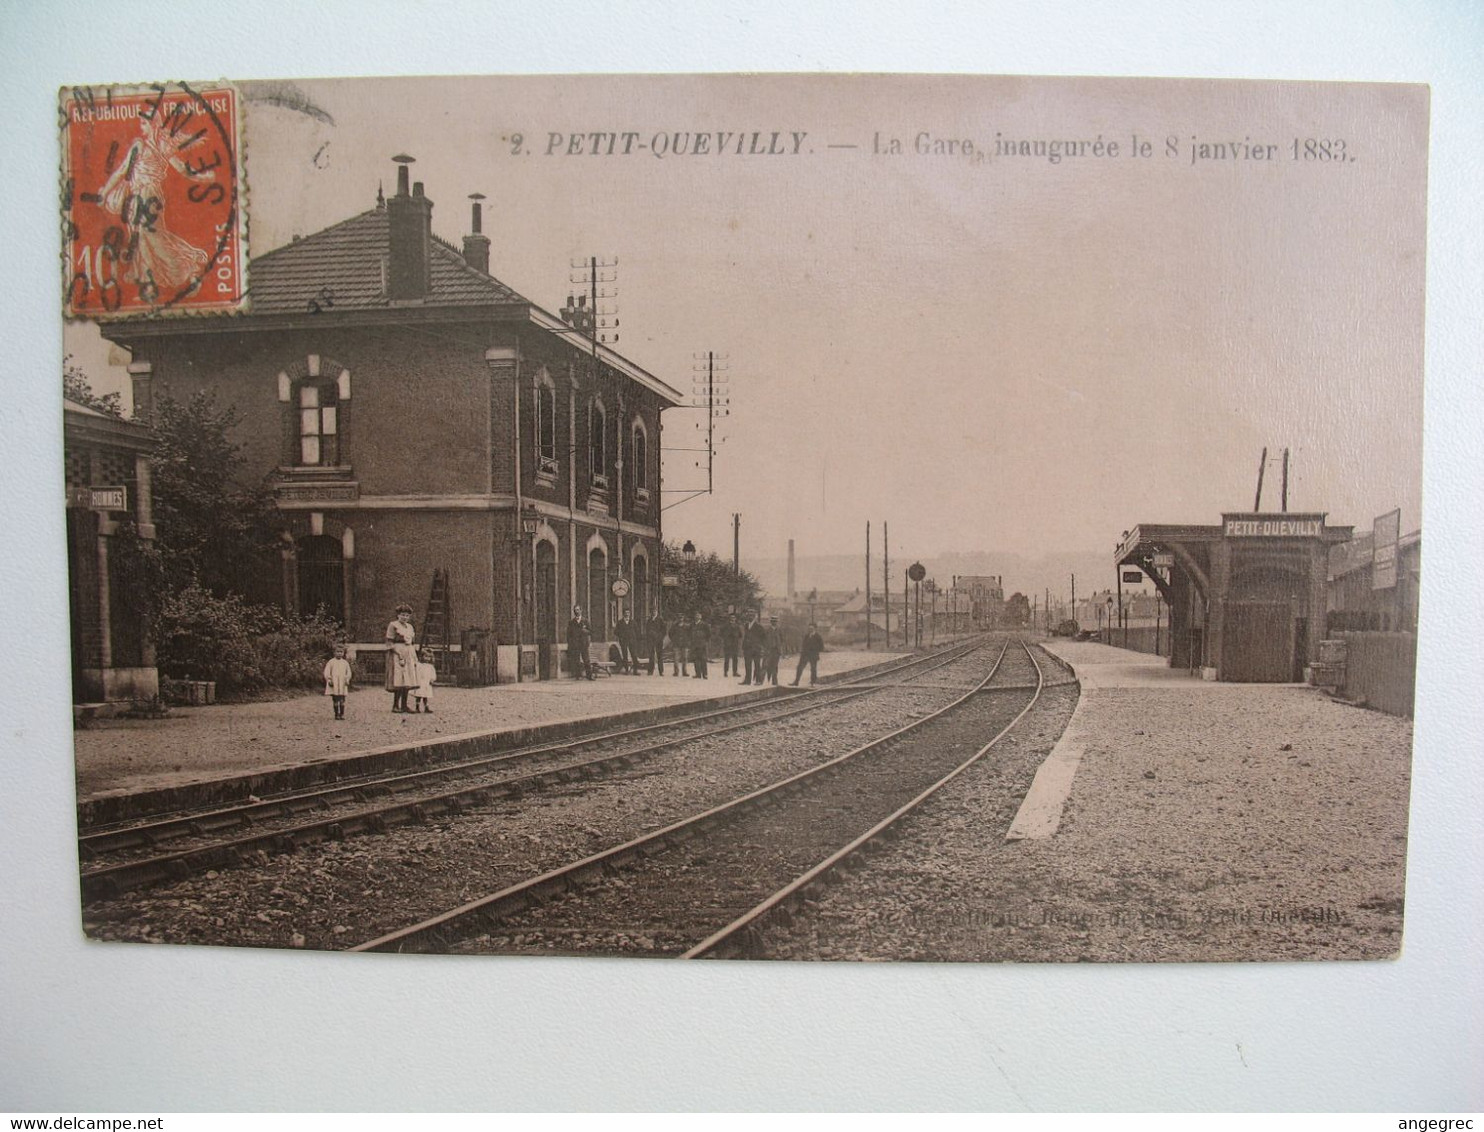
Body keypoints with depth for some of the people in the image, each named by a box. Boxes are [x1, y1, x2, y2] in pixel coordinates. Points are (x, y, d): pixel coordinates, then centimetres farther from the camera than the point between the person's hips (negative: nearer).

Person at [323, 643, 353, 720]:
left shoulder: (345, 663, 11)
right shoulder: (331, 662, 4)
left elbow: (348, 672, 13)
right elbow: (327, 672, 1)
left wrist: (347, 679, -3)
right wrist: (329, 680, -10)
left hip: (342, 685, 2)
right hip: (333, 685, -2)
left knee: (342, 700, -2)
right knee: (335, 700, 1)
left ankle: (342, 714, 5)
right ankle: (336, 714, 10)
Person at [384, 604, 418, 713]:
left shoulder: (410, 627, 18)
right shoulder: (393, 625, -2)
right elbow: (390, 643, -8)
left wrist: (415, 658, 11)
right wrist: (399, 655, -17)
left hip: (409, 655, 7)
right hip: (397, 654, -7)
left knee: (407, 682, 4)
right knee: (399, 681, -11)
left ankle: (404, 705, 8)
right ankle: (395, 706, -8)